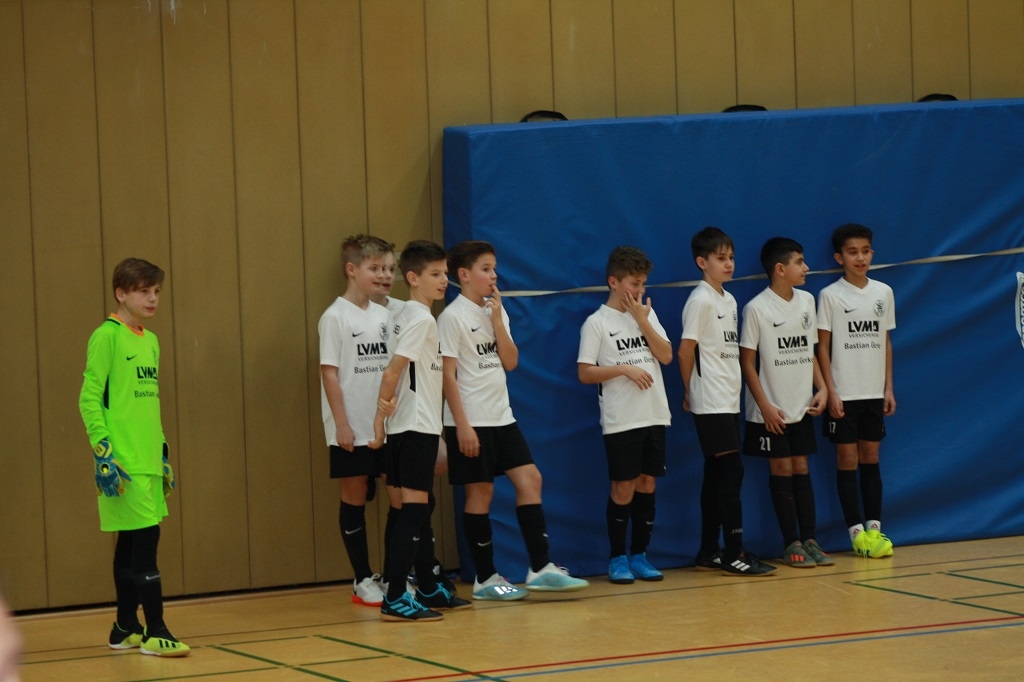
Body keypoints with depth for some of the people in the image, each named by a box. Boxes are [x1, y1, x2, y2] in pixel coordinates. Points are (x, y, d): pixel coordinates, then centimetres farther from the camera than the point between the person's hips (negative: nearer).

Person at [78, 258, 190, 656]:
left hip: (148, 459, 8)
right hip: (123, 461, -8)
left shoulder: (150, 341, 15)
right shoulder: (107, 337, -8)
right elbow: (89, 398, -10)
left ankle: (125, 629, 17)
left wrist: (163, 453, 22)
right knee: (145, 537, -10)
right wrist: (103, 452, -16)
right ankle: (155, 631, -8)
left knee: (132, 541, 11)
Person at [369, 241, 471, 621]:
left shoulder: (411, 316, 15)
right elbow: (393, 370, -20)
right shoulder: (420, 318, -13)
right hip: (416, 427, -10)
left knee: (421, 507, 16)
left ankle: (429, 590, 25)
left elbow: (396, 372, 11)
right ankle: (394, 600, -13)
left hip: (413, 428, 10)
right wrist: (385, 404, -9)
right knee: (413, 508, -10)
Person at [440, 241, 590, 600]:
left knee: (530, 479, 0)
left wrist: (497, 320, -5)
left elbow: (510, 362, 6)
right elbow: (448, 374, -13)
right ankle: (485, 578, 5)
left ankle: (540, 568, 1)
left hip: (501, 416, 7)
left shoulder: (495, 310, 12)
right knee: (480, 493, -2)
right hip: (472, 420, -7)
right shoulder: (453, 317, -9)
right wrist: (461, 424, -17)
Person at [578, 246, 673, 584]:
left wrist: (642, 320, -6)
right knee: (624, 488, -3)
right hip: (620, 420, -5)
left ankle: (639, 556, 14)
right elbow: (585, 373, -8)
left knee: (647, 484, 6)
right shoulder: (597, 322, -4)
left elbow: (666, 356, 1)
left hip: (654, 415, 5)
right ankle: (618, 558, 7)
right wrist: (624, 369, -17)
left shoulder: (647, 314, 11)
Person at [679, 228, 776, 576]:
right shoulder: (701, 300, -11)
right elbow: (686, 349, -11)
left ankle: (708, 552, 14)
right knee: (732, 471, -11)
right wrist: (690, 392, 0)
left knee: (717, 475, 10)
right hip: (711, 403, -8)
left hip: (729, 401, 8)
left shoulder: (729, 300, 14)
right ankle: (734, 553, -10)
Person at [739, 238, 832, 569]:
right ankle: (791, 544, 5)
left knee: (801, 468, 7)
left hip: (802, 407, 5)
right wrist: (765, 406, -14)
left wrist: (822, 388, 1)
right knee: (781, 470, 0)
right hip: (772, 411, -5)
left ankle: (809, 541, 9)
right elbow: (747, 362, -9)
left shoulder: (806, 301, 6)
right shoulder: (757, 309, -11)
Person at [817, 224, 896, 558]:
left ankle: (874, 528, 10)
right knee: (847, 459, 0)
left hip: (874, 392, 3)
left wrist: (889, 388, 7)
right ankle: (856, 530, 3)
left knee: (871, 458, 7)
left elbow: (886, 343, 11)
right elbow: (823, 347, -4)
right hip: (844, 393, -3)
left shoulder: (883, 292, 6)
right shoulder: (830, 296, -5)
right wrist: (830, 392, -10)